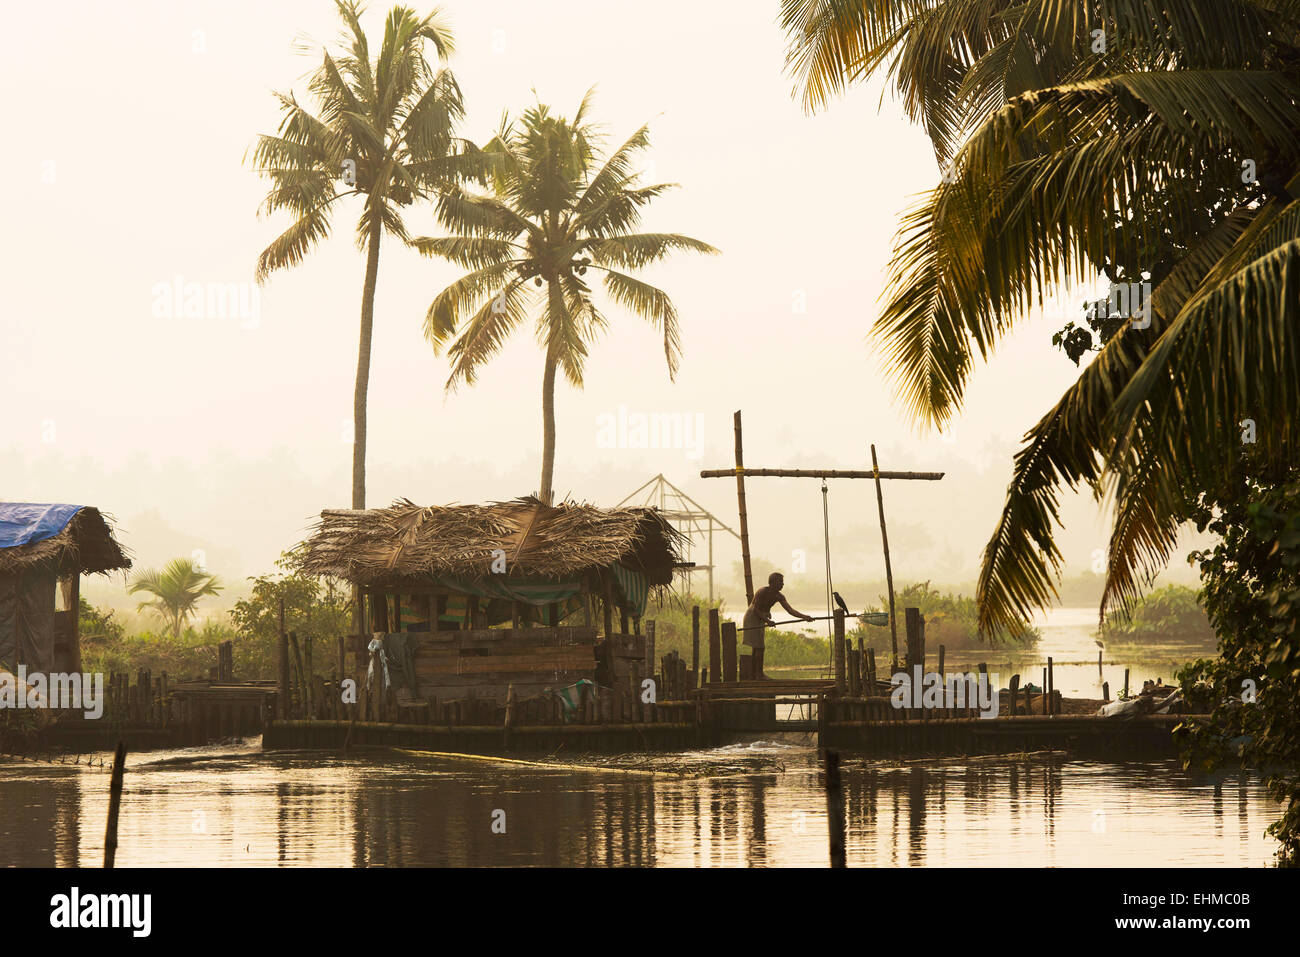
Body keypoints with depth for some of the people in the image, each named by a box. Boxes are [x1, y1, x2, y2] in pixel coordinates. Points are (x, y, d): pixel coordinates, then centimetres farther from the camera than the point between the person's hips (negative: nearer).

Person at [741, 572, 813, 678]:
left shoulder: (778, 596, -2)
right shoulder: (763, 592, -24)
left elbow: (790, 610, -9)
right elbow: (756, 610, -24)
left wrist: (804, 617, -24)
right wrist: (767, 621, -33)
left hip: (761, 618, 9)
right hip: (752, 617, -9)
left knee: (755, 647, 13)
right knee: (759, 647, -12)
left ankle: (752, 672, 19)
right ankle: (759, 673, -10)